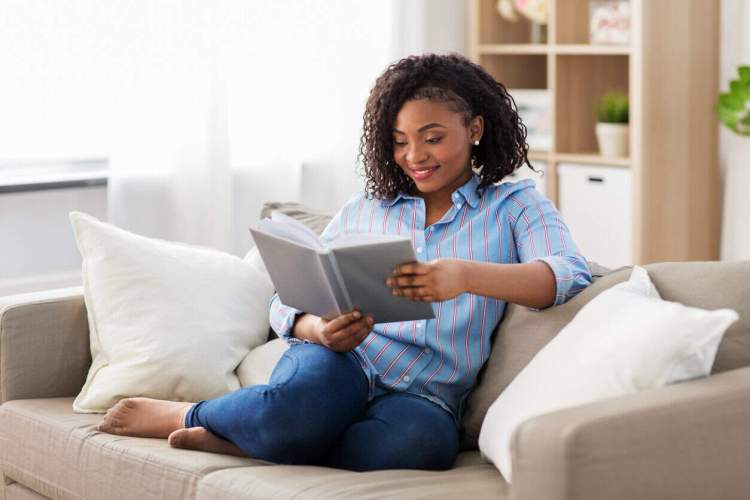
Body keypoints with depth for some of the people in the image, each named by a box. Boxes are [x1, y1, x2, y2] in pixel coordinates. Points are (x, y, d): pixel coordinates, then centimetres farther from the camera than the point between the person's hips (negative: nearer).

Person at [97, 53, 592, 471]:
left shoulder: (515, 204, 12)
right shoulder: (363, 210, 18)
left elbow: (569, 276, -9)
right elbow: (287, 302, 14)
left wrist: (463, 275, -28)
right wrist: (319, 329, -13)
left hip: (427, 396, 0)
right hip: (345, 362, 1)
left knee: (425, 440, -40)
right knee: (298, 408, -39)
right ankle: (182, 416, -9)